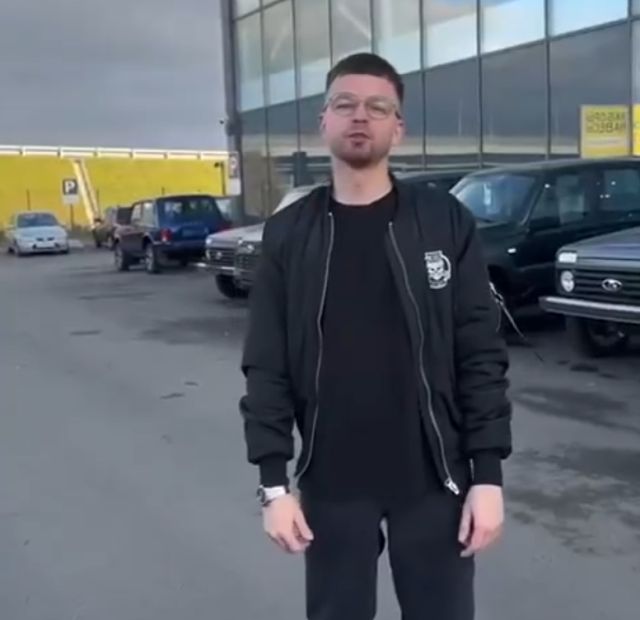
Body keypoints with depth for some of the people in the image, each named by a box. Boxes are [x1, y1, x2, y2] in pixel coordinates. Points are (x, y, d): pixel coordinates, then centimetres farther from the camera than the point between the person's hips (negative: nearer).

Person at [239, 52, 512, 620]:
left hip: (433, 481, -1)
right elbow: (266, 367, 0)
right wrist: (273, 481, -4)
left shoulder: (445, 222, -3)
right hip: (331, 486, 1)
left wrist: (488, 474, -7)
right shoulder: (288, 234, 0)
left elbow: (482, 354, -4)